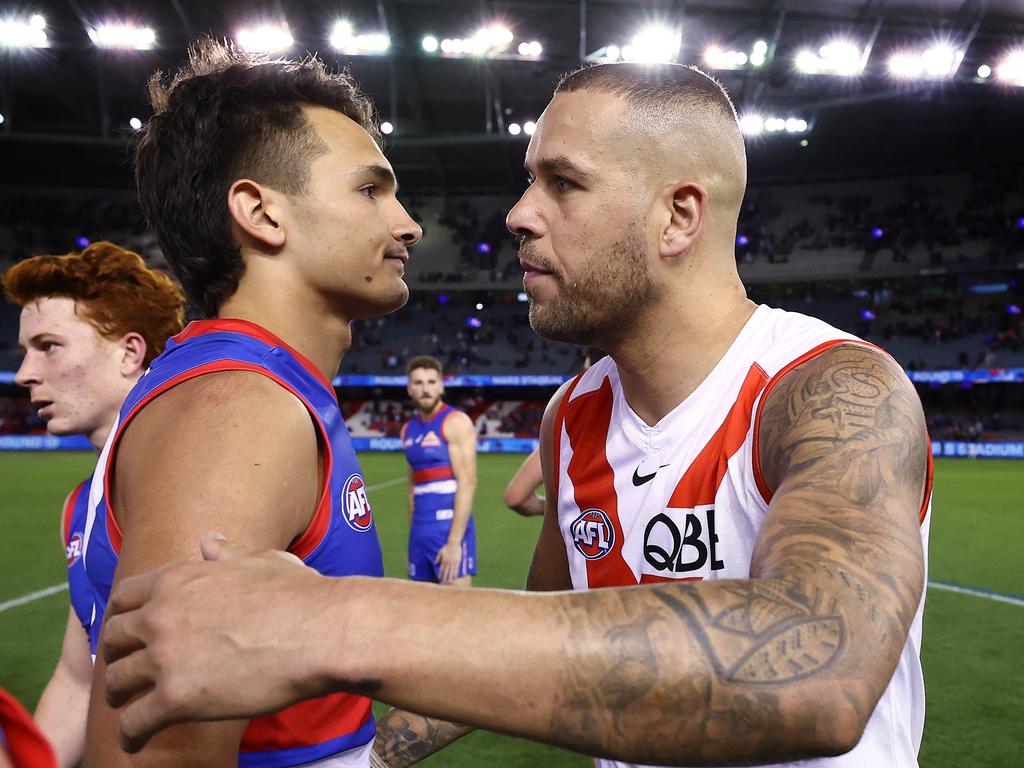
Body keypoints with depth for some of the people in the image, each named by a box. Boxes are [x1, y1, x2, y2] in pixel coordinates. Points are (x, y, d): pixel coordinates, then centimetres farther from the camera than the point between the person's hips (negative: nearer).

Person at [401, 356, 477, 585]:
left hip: (450, 526, -7)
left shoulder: (456, 422, -9)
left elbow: (468, 483, -16)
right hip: (420, 529, 7)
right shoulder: (408, 429, 13)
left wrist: (454, 541, -21)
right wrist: (413, 534, 15)